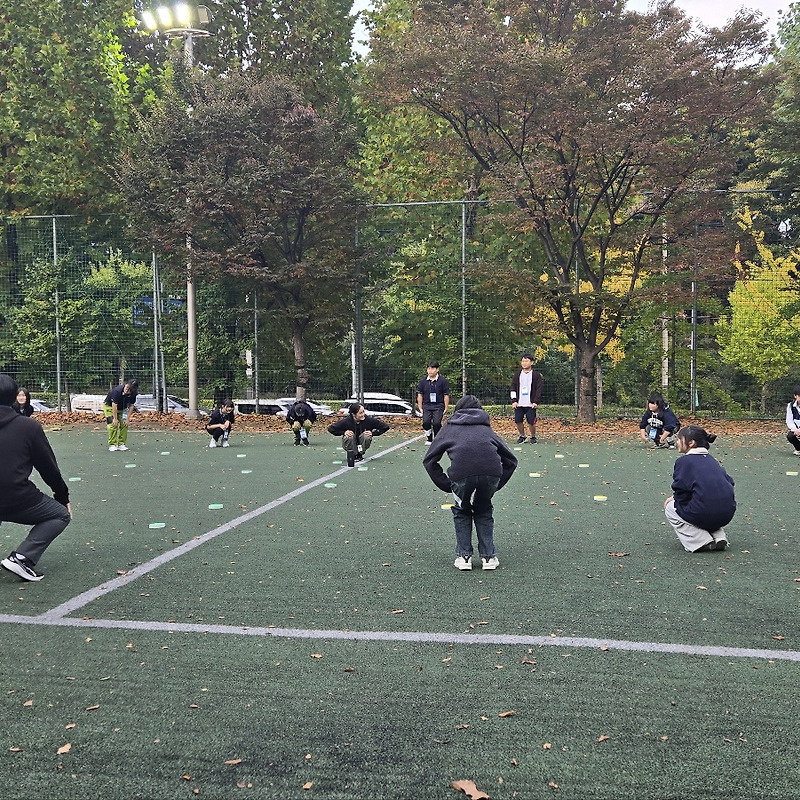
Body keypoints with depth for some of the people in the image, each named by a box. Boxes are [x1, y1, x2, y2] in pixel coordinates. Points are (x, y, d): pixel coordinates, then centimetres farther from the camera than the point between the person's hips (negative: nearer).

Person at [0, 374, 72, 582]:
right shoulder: (28, 427, -4)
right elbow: (49, 467, 2)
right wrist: (62, 497, 15)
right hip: (18, 500, -5)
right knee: (61, 515, 18)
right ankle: (23, 558, -1)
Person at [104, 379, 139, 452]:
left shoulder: (133, 394, -21)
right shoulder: (117, 391, -35)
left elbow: (131, 406, -11)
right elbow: (114, 405, -30)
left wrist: (128, 419, -14)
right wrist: (115, 418, -27)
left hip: (122, 409, 5)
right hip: (109, 406, -5)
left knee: (124, 425, -6)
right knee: (113, 425, -17)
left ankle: (121, 444, 2)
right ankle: (112, 445, -11)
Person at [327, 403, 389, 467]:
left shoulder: (368, 420, -20)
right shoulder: (346, 421, -22)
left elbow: (385, 427, -11)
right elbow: (330, 428, -12)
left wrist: (373, 433, -20)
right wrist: (343, 432, -22)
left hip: (362, 445, 1)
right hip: (350, 445, -1)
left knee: (367, 436, -30)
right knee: (349, 437, -32)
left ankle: (360, 454, -5)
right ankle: (353, 455, -7)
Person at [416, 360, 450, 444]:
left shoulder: (443, 381, 1)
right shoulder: (423, 381, 9)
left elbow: (446, 395, 3)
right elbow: (420, 395, 14)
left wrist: (445, 409, 0)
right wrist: (420, 408, 9)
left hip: (438, 406, -2)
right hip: (427, 406, 2)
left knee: (436, 423, -17)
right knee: (426, 422, -17)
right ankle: (429, 439, 4)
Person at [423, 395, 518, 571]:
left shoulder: (451, 428, 31)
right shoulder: (487, 429, 35)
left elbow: (429, 460, 25)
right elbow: (511, 461, 32)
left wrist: (447, 485, 25)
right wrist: (497, 484, 32)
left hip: (461, 474, -2)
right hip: (492, 473, 2)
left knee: (462, 512, 27)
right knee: (484, 512, 29)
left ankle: (464, 557, 22)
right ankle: (489, 557, 25)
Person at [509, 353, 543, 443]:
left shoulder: (536, 375, 2)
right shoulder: (517, 374, 11)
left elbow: (538, 389, 0)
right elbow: (513, 388, 10)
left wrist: (536, 402, -9)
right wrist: (514, 401, -1)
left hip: (531, 404, -3)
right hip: (519, 404, 3)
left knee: (531, 422, -5)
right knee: (518, 421, 0)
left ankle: (533, 437, 16)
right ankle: (522, 436, 20)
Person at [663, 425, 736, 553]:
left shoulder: (683, 461, -3)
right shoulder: (712, 460, 18)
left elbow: (681, 493, -10)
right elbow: (729, 482, 17)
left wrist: (674, 498, 14)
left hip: (704, 515, -7)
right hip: (727, 515, 7)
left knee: (670, 508, 19)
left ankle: (702, 542, 2)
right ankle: (719, 537, 15)